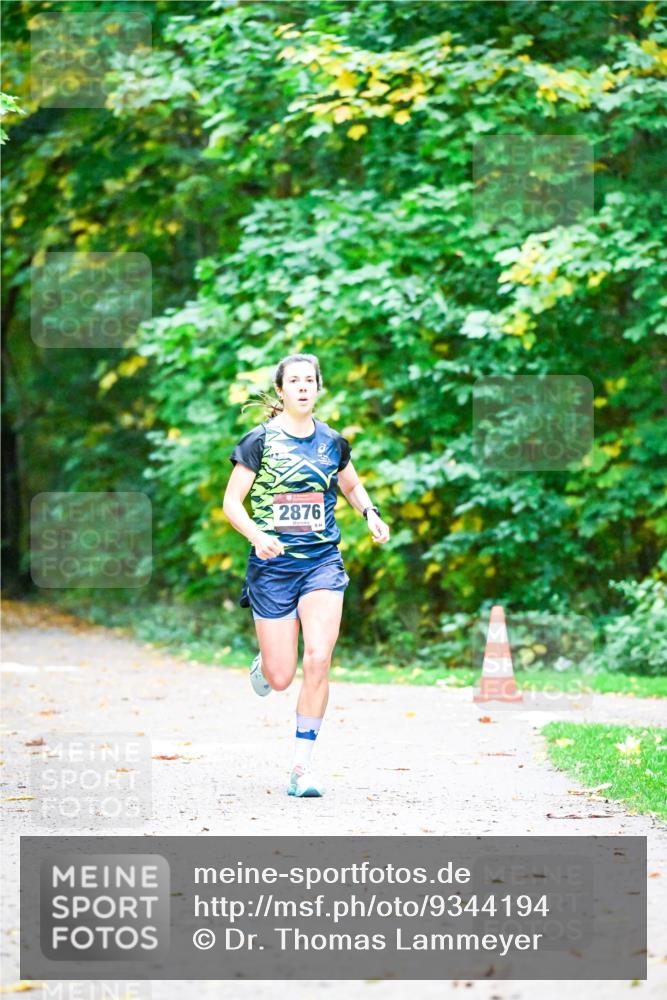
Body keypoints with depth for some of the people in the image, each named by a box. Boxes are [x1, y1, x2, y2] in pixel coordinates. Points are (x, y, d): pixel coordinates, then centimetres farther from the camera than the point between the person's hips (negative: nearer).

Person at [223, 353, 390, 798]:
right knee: (281, 678, -1)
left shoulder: (333, 442, 6)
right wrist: (256, 535, -21)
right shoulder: (259, 440, -4)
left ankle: (304, 764, -5)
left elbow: (352, 485, 24)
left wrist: (371, 513, 3)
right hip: (272, 563, -2)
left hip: (322, 561, 2)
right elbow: (231, 501, -3)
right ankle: (264, 662, 40)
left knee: (318, 660, -16)